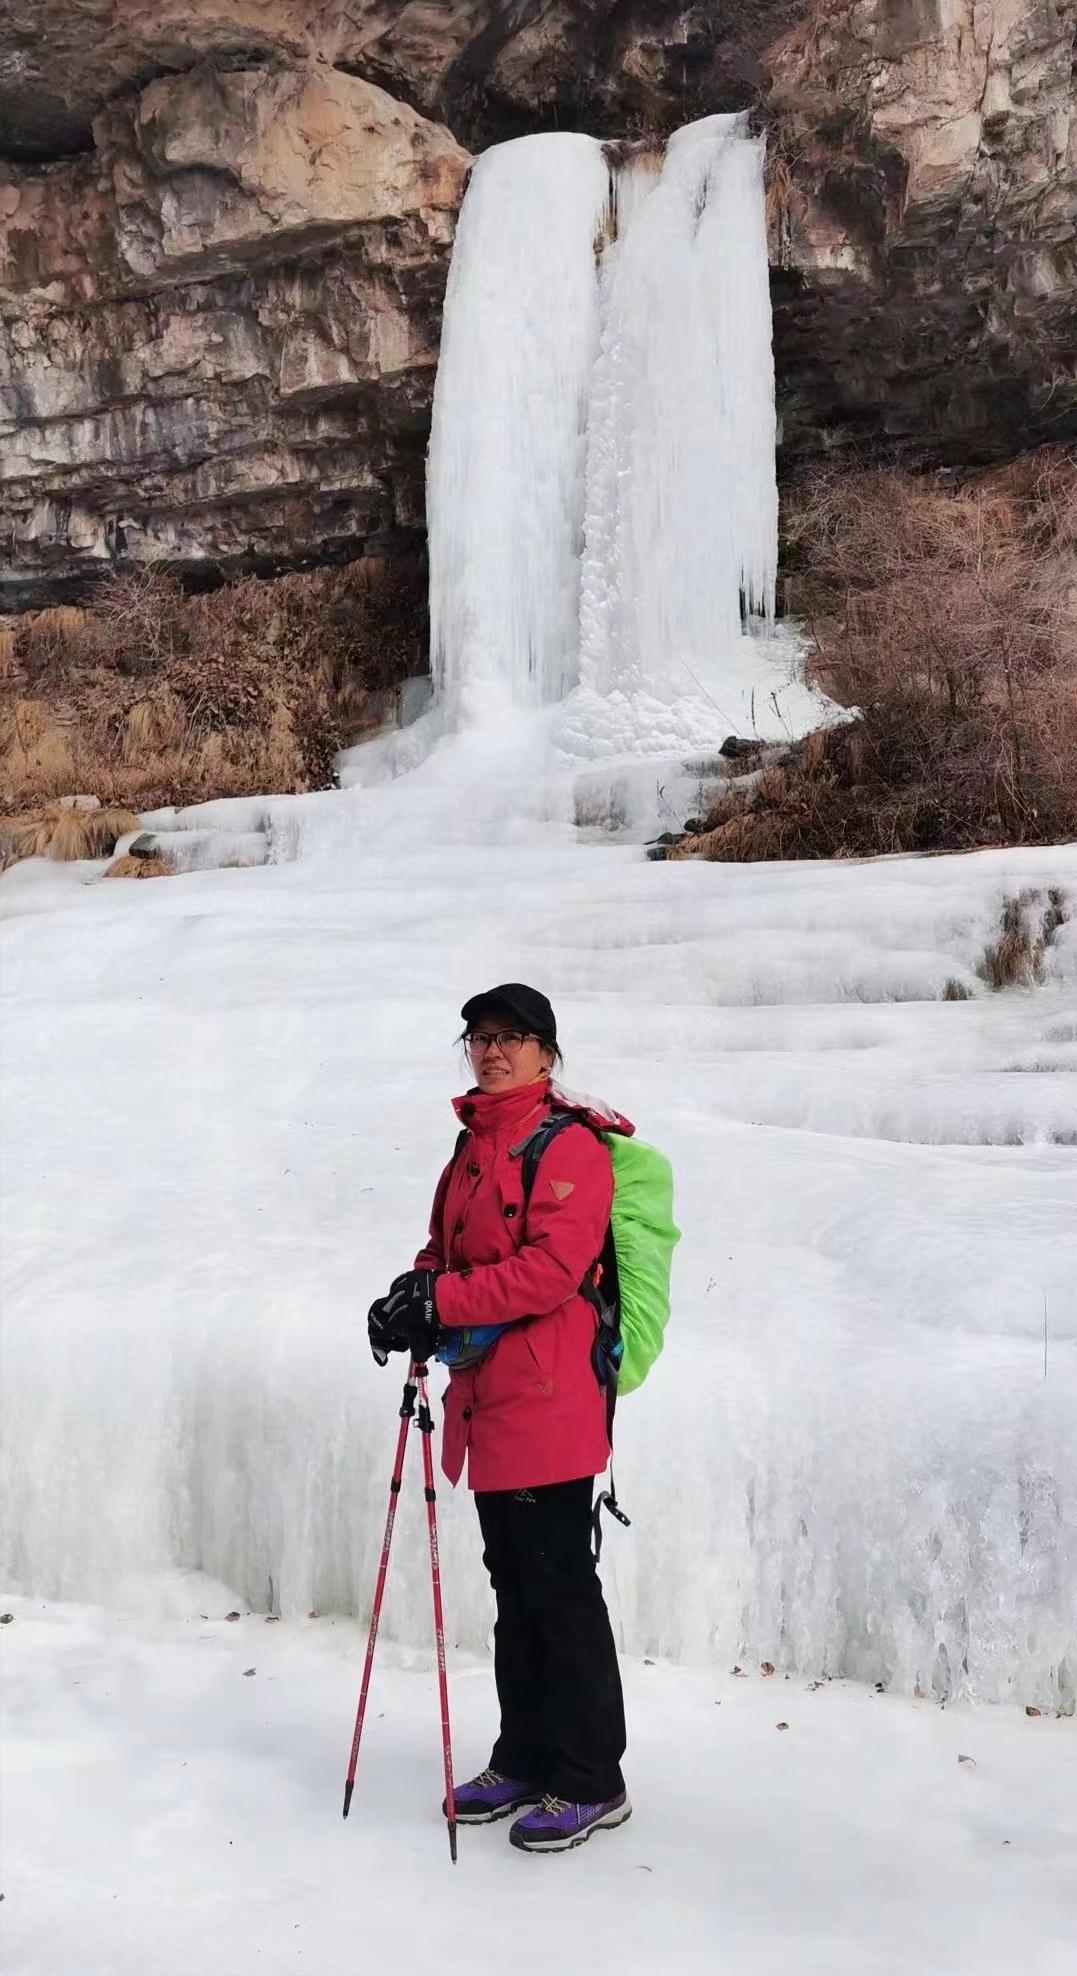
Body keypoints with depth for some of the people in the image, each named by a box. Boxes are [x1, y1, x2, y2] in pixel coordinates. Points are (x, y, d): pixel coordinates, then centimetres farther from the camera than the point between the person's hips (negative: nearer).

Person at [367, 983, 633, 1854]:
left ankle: (591, 1782, 14)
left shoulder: (569, 1145, -11)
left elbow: (551, 1268, -20)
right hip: (486, 1403, 8)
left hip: (548, 1405, -8)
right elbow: (448, 1251, 22)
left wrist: (441, 1303, -21)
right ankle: (524, 1760, 30)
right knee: (514, 1588, 17)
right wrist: (416, 1293, 0)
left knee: (561, 1592, 0)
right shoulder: (474, 1146, 16)